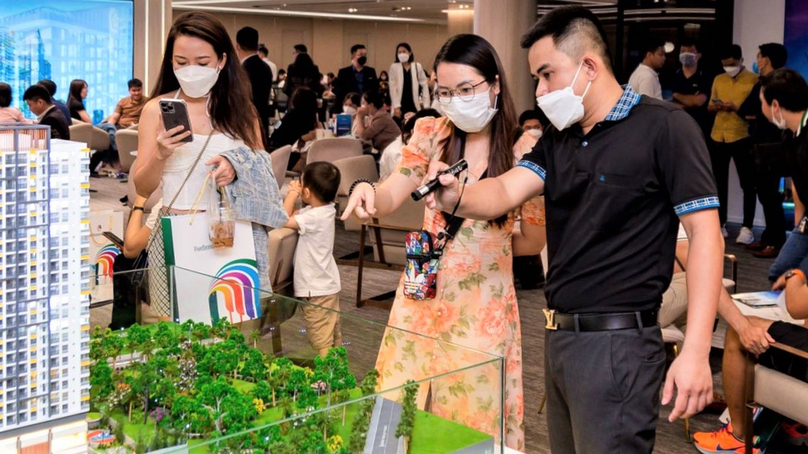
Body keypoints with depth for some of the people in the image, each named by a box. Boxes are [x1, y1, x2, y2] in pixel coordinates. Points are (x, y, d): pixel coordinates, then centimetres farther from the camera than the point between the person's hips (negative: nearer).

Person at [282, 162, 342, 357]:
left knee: (321, 341, -3)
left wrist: (292, 193, -13)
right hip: (328, 285, 10)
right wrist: (293, 195, -3)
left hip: (317, 290, -10)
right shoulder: (324, 210, 2)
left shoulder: (315, 217, -25)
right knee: (333, 335, 19)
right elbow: (292, 215, 10)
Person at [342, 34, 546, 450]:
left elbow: (536, 236, -1)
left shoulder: (523, 148, -5)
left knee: (476, 407, 7)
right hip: (425, 290, 3)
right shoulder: (431, 134, 1)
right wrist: (366, 190, -22)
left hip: (484, 298, -2)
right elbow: (390, 199, 0)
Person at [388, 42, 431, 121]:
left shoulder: (418, 66, 5)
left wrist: (426, 105, -1)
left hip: (414, 106, 1)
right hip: (400, 106, -1)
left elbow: (425, 85, 5)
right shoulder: (394, 67, 1)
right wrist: (396, 106, -10)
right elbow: (392, 88, -3)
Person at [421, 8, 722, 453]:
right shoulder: (557, 139, 12)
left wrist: (696, 351, -19)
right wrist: (456, 198, -25)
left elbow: (704, 233, -13)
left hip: (616, 342, -7)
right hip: (558, 334, 7)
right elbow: (505, 191, -1)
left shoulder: (665, 127, -9)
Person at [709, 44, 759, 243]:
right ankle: (720, 224, 18)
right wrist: (716, 107, -4)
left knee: (747, 184, -1)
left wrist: (737, 108, -20)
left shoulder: (753, 80, -3)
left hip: (742, 137, -5)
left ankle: (747, 228, 0)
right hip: (718, 137, 5)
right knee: (719, 183, 9)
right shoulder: (718, 80, 13)